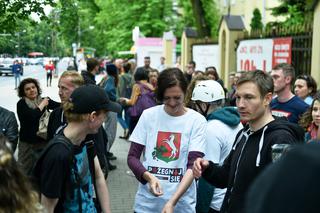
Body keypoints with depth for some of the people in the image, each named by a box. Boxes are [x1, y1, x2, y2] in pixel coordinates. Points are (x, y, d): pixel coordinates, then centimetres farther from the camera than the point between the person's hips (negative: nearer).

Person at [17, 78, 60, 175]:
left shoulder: (44, 100, 2)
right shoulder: (21, 104, -9)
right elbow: (32, 116, -26)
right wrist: (42, 105, -12)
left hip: (44, 141, 3)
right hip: (28, 143, -3)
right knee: (26, 171, 3)